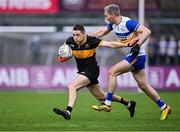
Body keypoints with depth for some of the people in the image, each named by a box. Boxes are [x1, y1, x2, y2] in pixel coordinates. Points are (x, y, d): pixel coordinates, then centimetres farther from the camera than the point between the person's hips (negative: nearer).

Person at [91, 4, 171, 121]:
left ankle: (107, 104, -9)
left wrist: (138, 45, -33)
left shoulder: (128, 23, -20)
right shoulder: (113, 24, 7)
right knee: (143, 85, 9)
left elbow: (147, 31, -25)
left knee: (112, 72, -13)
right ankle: (164, 107, 17)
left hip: (137, 55, -9)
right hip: (132, 56, 9)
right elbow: (101, 32, 23)